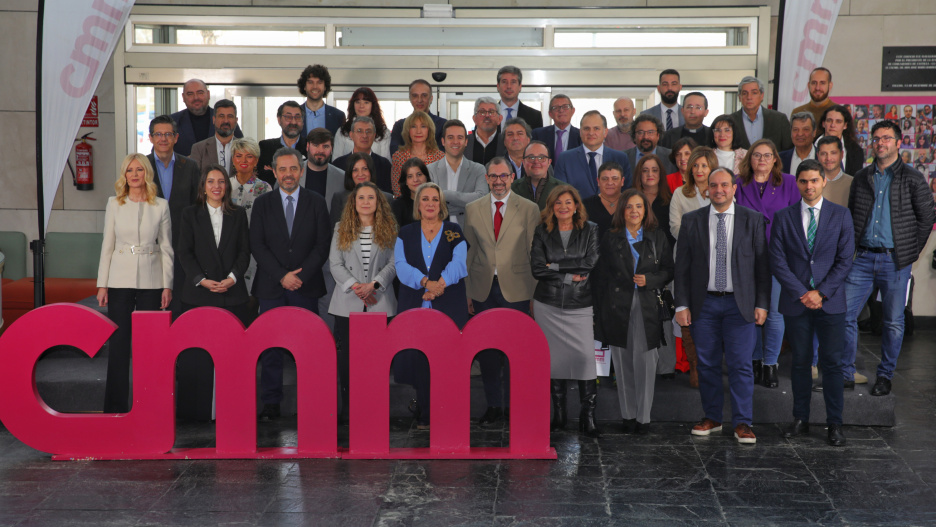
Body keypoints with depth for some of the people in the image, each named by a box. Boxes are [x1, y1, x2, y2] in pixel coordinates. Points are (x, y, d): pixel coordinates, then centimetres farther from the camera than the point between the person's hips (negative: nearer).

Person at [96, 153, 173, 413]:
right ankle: (116, 405, 10)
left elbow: (166, 247, 5)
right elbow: (107, 245, 6)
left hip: (151, 280, 0)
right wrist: (102, 284, 1)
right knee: (118, 343, 1)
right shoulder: (114, 204, 5)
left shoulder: (160, 205, 3)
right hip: (120, 279, 0)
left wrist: (167, 285, 0)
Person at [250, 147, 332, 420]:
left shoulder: (317, 203, 7)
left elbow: (323, 245, 2)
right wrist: (282, 276, -9)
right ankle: (271, 403, 7)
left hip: (306, 286, 0)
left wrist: (300, 275, -9)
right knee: (270, 347, 0)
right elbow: (257, 245, 1)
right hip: (271, 287, 1)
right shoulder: (262, 204, 8)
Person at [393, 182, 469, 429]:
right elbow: (402, 266, 0)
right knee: (418, 360, -4)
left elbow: (458, 264, -3)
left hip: (448, 307, -1)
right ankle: (424, 416, 4)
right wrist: (425, 282, -18)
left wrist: (440, 283, -21)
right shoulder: (406, 234, 14)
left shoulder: (454, 232, 11)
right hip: (414, 307, 1)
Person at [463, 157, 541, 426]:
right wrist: (468, 292, 7)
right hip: (483, 290, 2)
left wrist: (535, 293, -2)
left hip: (516, 290, -2)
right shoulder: (472, 209, 9)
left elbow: (534, 253, 1)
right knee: (486, 349, 6)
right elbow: (469, 252, 10)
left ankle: (513, 405, 16)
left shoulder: (529, 209, 1)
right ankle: (493, 405, 18)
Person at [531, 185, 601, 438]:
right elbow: (537, 268, -4)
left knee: (586, 356, -11)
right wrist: (569, 276, -10)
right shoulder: (541, 232, 6)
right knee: (553, 358, 6)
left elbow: (590, 263, -8)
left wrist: (556, 266, -8)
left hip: (579, 304, -1)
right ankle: (558, 413, 17)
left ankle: (588, 415, -3)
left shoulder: (590, 230, 4)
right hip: (548, 305, 2)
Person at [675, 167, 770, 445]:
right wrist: (682, 305, -2)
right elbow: (682, 266, 4)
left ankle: (742, 423, 7)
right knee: (707, 364, 7)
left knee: (740, 364, -2)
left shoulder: (753, 220, 3)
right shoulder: (692, 221, 5)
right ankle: (711, 417, 20)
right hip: (703, 303, 2)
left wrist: (762, 304, -3)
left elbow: (762, 264, 3)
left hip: (739, 304, -1)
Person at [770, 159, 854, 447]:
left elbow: (845, 259, -1)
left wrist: (821, 292, -10)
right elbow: (777, 261, -1)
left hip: (830, 301, 0)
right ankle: (800, 419, 17)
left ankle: (835, 423, 10)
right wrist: (801, 293, -10)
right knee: (800, 362, 7)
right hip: (795, 302, 1)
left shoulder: (841, 215, 4)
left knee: (832, 362, 2)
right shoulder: (783, 217, 4)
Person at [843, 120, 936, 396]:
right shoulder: (861, 177, 10)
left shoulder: (913, 179, 1)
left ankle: (885, 376, 20)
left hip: (895, 261, -2)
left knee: (894, 322, 5)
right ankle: (845, 374, 10)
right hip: (863, 258, 3)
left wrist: (911, 253, -1)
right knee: (845, 315, -1)